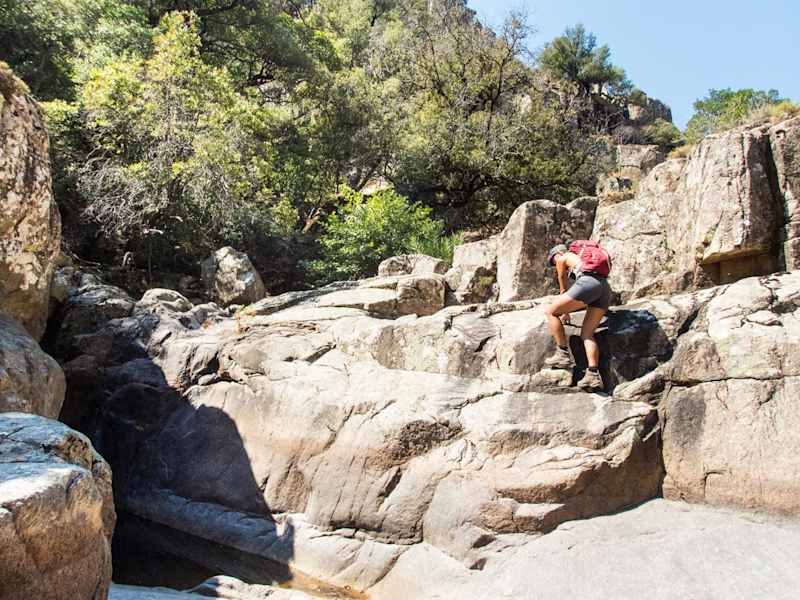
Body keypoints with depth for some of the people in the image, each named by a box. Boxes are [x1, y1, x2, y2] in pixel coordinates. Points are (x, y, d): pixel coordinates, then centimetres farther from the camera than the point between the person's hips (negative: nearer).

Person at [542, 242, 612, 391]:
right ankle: (594, 375, -5)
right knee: (587, 333, 9)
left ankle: (563, 355, 2)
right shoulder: (582, 257, 38)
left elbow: (563, 288, 25)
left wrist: (565, 311, 37)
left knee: (550, 312, 5)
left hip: (588, 283, -7)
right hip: (605, 288, 7)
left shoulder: (562, 258, 19)